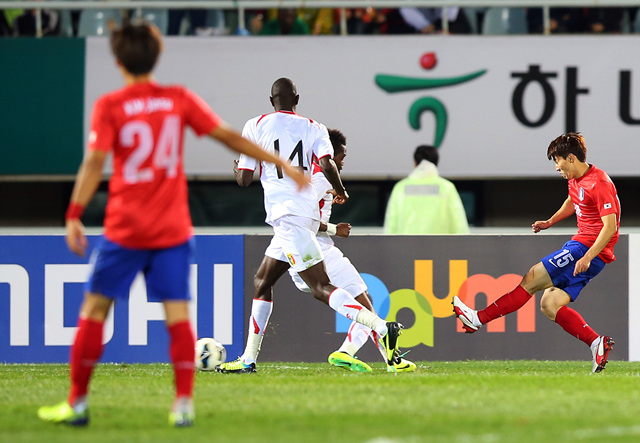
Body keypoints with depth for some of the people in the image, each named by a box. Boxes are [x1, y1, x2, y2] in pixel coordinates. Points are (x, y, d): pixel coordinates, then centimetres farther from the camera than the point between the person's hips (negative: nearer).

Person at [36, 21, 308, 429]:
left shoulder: (109, 106, -5)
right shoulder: (180, 100, 2)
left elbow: (94, 163, -14)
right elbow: (228, 136, 3)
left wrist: (74, 216, -14)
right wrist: (279, 163, 10)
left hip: (125, 230, -2)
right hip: (173, 228, 2)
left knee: (94, 310, 6)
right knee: (178, 314, 2)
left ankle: (77, 403, 7)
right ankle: (184, 405, -6)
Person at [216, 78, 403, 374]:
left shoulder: (255, 127, 3)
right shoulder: (314, 128, 11)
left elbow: (244, 180, 3)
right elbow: (327, 164, -7)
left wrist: (237, 169, 26)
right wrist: (340, 191, 12)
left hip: (286, 215, -6)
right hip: (309, 212, 6)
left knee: (321, 288, -13)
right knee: (262, 281, 19)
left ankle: (382, 328, -32)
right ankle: (248, 359, 20)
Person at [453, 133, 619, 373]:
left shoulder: (599, 183, -16)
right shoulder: (575, 181, 14)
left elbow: (610, 226, -22)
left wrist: (587, 257, -28)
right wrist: (550, 222, 24)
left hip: (588, 249, -10)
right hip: (581, 246, 10)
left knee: (532, 279, -9)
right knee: (550, 305, 1)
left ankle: (478, 318, -7)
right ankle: (597, 343, -5)